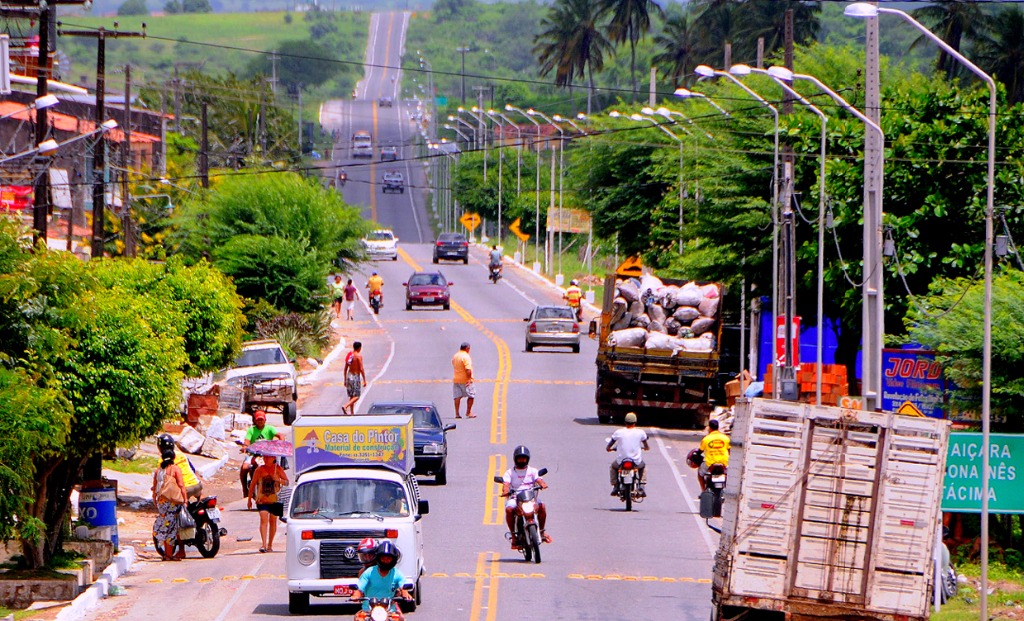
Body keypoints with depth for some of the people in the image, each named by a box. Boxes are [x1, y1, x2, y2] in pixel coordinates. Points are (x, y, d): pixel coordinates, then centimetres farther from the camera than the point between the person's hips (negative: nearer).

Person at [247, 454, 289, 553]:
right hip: (262, 499, -2)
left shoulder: (278, 469, 4)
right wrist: (249, 499, 8)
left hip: (274, 500, 2)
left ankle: (270, 544, 22)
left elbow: (287, 482, 6)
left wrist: (278, 480, -16)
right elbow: (252, 485, 8)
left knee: (273, 521, 9)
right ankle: (264, 544, -26)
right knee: (264, 519, -18)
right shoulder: (259, 470, 2)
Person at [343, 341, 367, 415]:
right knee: (356, 396, -4)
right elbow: (361, 369, -16)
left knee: (351, 396, 14)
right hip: (356, 376, -7)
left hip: (349, 376, 7)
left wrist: (345, 380, 19)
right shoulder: (359, 355, -13)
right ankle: (345, 406, -24)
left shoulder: (349, 355, 7)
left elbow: (345, 368, 11)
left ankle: (352, 413, 14)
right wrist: (364, 380, -10)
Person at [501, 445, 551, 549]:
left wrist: (543, 484, -25)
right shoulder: (509, 473, 13)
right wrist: (505, 491, -27)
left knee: (542, 507, -29)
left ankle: (541, 531, -7)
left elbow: (538, 479, -1)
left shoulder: (532, 471, 16)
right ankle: (513, 535, -20)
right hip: (515, 498, -1)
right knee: (509, 509, -34)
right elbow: (506, 483, -4)